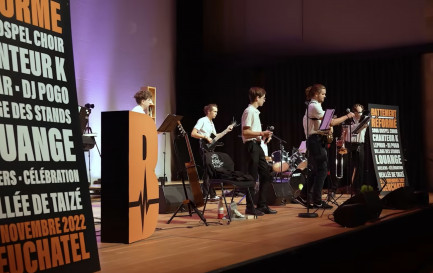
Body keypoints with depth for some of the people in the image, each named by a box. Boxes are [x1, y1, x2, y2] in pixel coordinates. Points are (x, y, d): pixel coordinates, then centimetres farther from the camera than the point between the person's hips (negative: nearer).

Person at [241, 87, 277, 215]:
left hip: (257, 145, 10)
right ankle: (250, 207, 1)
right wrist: (261, 133, -22)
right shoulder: (249, 111, -13)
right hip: (251, 145, -10)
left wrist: (264, 136, 8)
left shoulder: (255, 112, 18)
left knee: (266, 175, 12)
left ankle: (262, 205, 18)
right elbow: (245, 132, -19)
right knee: (253, 177, -6)